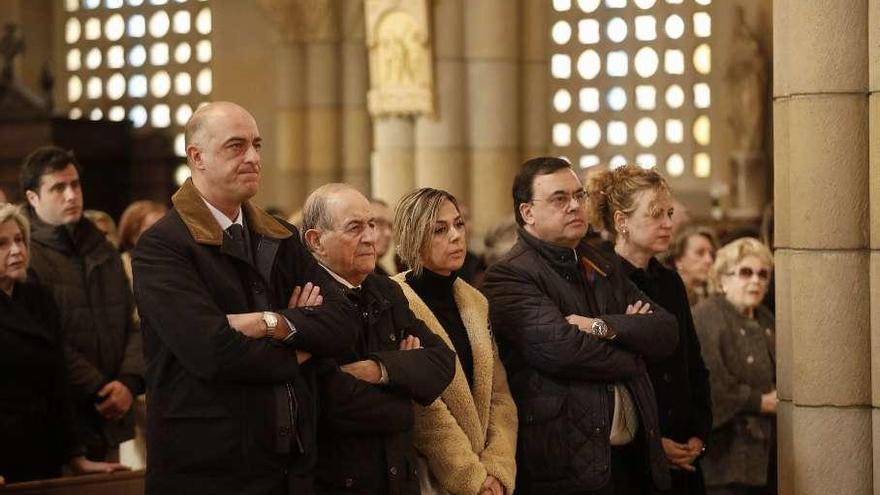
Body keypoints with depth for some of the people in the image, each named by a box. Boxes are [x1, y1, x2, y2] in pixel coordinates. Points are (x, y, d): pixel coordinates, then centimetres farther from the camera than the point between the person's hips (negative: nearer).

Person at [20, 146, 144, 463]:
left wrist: (129, 382, -4)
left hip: (111, 417, 6)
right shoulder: (26, 256, -7)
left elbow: (132, 326, 13)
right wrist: (98, 391, -13)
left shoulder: (104, 252, 16)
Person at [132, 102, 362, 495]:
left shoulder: (281, 238, 12)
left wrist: (274, 324, -17)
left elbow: (342, 323, 0)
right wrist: (295, 352, -5)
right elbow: (212, 351, -22)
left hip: (292, 462, 6)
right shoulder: (160, 247, -10)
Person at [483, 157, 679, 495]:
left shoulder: (604, 267, 16)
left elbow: (666, 333, 6)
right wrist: (632, 357, -4)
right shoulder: (508, 276, -8)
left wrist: (604, 327, -13)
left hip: (634, 457, 7)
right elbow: (561, 347, -21)